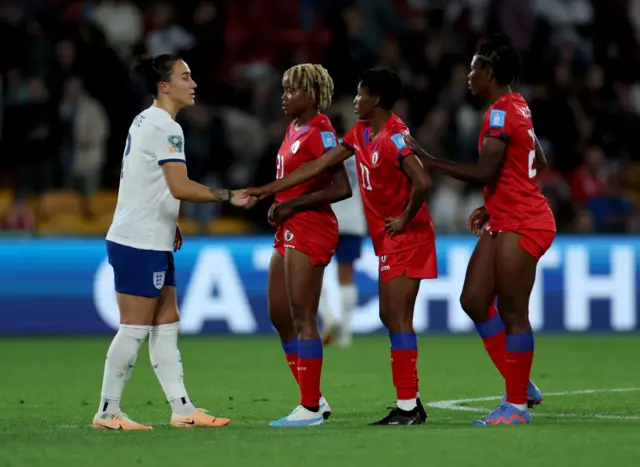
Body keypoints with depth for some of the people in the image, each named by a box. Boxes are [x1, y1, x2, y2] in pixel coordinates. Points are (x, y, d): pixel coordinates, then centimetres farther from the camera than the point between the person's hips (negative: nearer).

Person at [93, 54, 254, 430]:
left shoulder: (147, 121, 14)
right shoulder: (165, 128, -16)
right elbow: (180, 187, -25)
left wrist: (169, 223, 17)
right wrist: (229, 197, -20)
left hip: (152, 242, 10)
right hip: (140, 244, -10)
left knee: (166, 326, 9)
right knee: (134, 329, -5)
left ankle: (183, 410, 11)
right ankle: (108, 413, 0)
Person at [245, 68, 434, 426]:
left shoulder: (395, 136, -19)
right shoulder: (361, 134, 10)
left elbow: (422, 182, -31)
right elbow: (317, 167, 14)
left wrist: (405, 220, -18)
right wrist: (267, 190, 13)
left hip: (405, 236, -10)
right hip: (388, 239, 10)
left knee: (398, 318, -10)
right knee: (389, 316, 10)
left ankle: (408, 408, -9)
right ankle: (411, 402, 14)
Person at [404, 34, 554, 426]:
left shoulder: (501, 111, -17)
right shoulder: (517, 107, 12)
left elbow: (485, 172, -24)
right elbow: (538, 163, 20)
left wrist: (429, 161, -17)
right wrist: (493, 205, 21)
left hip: (521, 225, -10)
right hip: (505, 220, 10)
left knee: (512, 313, -4)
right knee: (474, 300, 10)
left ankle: (517, 406, 3)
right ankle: (522, 386, 17)